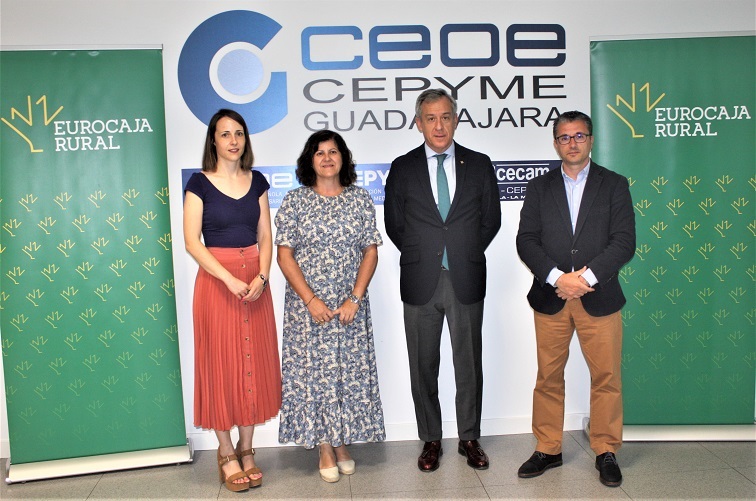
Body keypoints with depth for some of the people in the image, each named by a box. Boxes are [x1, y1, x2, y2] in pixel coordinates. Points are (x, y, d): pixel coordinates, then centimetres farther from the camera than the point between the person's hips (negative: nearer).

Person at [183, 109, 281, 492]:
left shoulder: (257, 182, 9)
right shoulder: (199, 183, -3)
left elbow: (265, 237, 7)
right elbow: (192, 241, -9)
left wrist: (261, 277, -10)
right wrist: (230, 279, -18)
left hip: (255, 282, 4)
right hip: (216, 280, -4)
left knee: (254, 363, 7)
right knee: (220, 363, 2)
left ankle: (246, 448, 22)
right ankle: (226, 453, 16)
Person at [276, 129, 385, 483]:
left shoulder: (361, 199, 3)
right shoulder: (294, 201, -1)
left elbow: (371, 252, 1)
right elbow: (284, 255, -5)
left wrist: (355, 298, -10)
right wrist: (311, 300, -13)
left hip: (351, 305, 2)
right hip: (307, 305, -1)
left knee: (350, 371, 6)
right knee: (313, 371, 3)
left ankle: (342, 442, 23)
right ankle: (324, 447, 17)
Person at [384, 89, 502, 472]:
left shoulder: (479, 165, 5)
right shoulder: (403, 168, 4)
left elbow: (491, 218, 10)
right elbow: (393, 224, 7)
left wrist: (466, 254, 5)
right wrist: (420, 256, 3)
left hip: (466, 280, 0)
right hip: (420, 282, 0)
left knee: (469, 364, 9)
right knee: (424, 367, 8)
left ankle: (470, 438, 25)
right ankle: (430, 440, 23)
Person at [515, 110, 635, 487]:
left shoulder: (614, 185, 7)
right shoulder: (539, 187, 10)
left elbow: (624, 241, -3)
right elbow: (526, 241, 0)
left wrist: (586, 276, -15)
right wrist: (558, 278, -13)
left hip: (598, 297, -1)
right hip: (550, 297, 1)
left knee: (606, 378, 4)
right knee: (548, 378, 7)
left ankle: (606, 452, 19)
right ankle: (548, 449, 20)